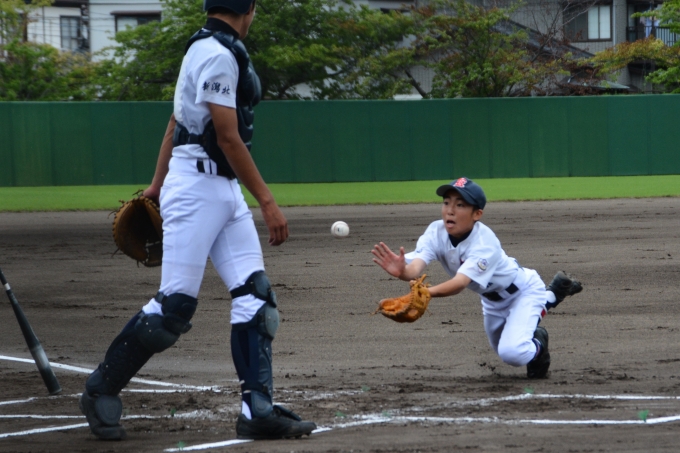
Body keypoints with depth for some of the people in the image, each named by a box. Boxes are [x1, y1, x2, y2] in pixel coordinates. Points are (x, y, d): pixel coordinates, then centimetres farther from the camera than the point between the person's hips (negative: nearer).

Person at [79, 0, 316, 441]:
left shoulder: (208, 49, 16)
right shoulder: (217, 54, -15)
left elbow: (177, 119, 22)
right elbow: (228, 137, -20)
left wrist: (158, 184, 27)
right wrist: (267, 202, -21)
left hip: (226, 190, 10)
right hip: (197, 186, -10)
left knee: (255, 297, 0)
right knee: (175, 305, -8)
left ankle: (258, 411, -4)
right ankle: (101, 392, 6)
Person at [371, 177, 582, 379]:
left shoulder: (485, 242, -38)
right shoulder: (436, 232, -24)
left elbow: (461, 281, -52)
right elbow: (416, 266, -42)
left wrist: (427, 292, -71)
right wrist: (402, 271, -67)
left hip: (523, 291, -7)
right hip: (492, 298, 7)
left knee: (511, 353, -30)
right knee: (502, 349, 29)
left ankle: (538, 345, 7)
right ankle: (551, 295, 45)